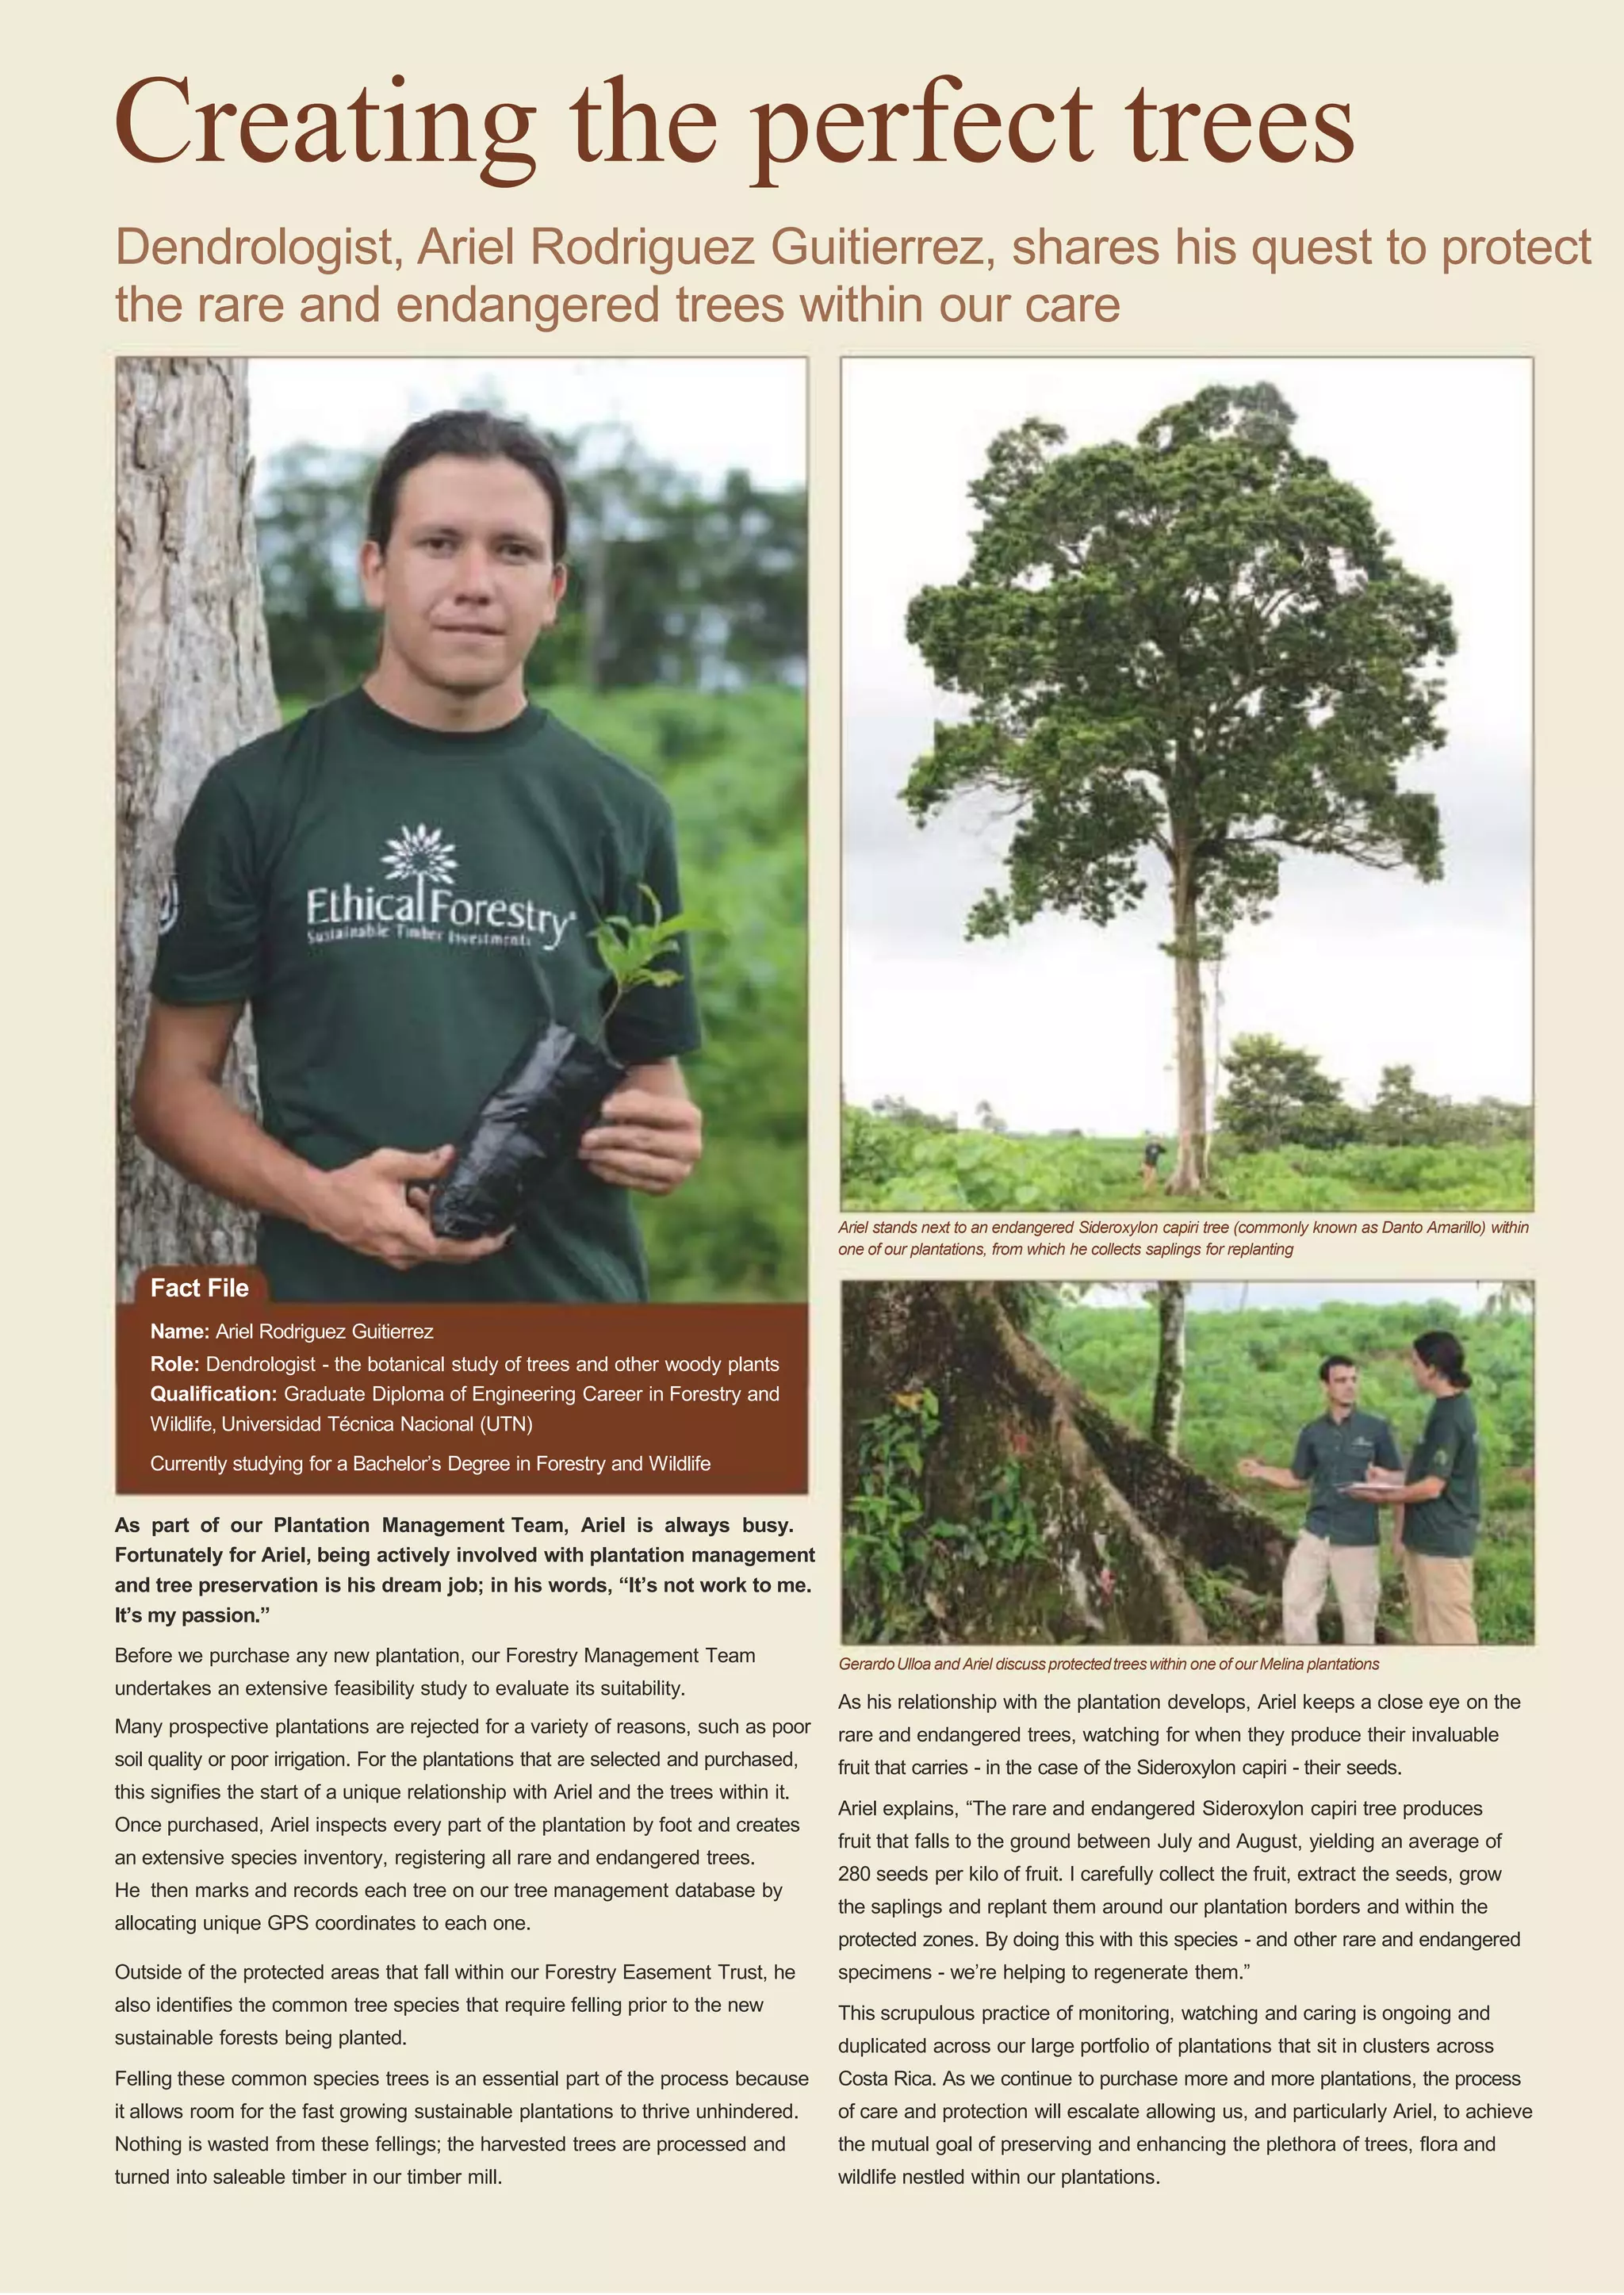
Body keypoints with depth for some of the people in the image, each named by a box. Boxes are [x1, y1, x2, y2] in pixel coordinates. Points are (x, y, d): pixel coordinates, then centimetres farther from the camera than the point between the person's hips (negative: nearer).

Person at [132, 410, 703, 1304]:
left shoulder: (619, 811, 2)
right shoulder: (258, 793, -2)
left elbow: (653, 1070, 9)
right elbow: (173, 1083, 0)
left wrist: (664, 1141, -13)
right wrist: (318, 1196, -18)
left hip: (575, 1300, 2)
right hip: (334, 1313, -1)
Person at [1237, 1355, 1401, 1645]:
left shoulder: (1376, 1428, -5)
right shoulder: (1312, 1433, 5)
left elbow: (1398, 1480, -1)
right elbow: (1298, 1479, 15)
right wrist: (1261, 1472, 1)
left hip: (1358, 1539, -4)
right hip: (1315, 1533, 4)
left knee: (1358, 1613, 4)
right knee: (1296, 1603, 3)